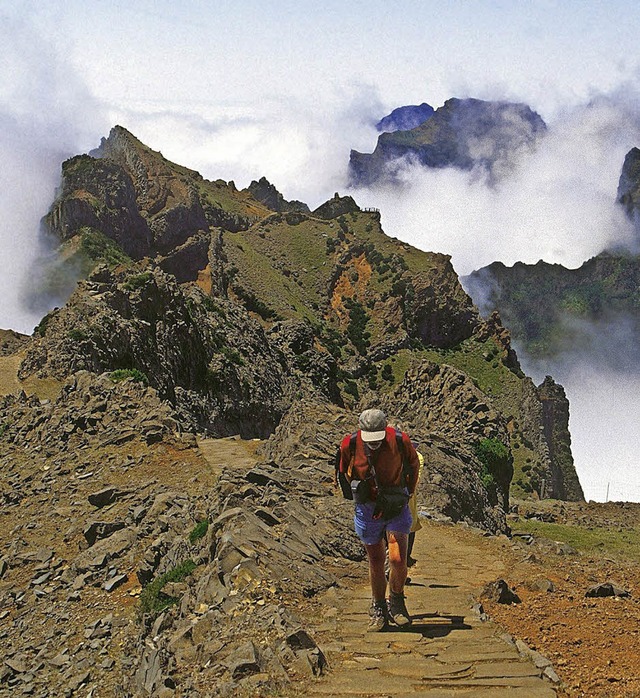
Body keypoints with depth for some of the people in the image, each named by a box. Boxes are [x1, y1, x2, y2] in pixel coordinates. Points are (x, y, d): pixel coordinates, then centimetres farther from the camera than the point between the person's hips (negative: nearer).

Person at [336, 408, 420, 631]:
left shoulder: (400, 441, -17)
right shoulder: (350, 444, -15)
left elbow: (414, 464, 6)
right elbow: (344, 473, 8)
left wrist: (408, 492, 10)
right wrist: (359, 493, 8)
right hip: (368, 510, 1)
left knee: (397, 559, -13)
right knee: (376, 562, 8)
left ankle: (396, 601, 14)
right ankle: (378, 608, 28)